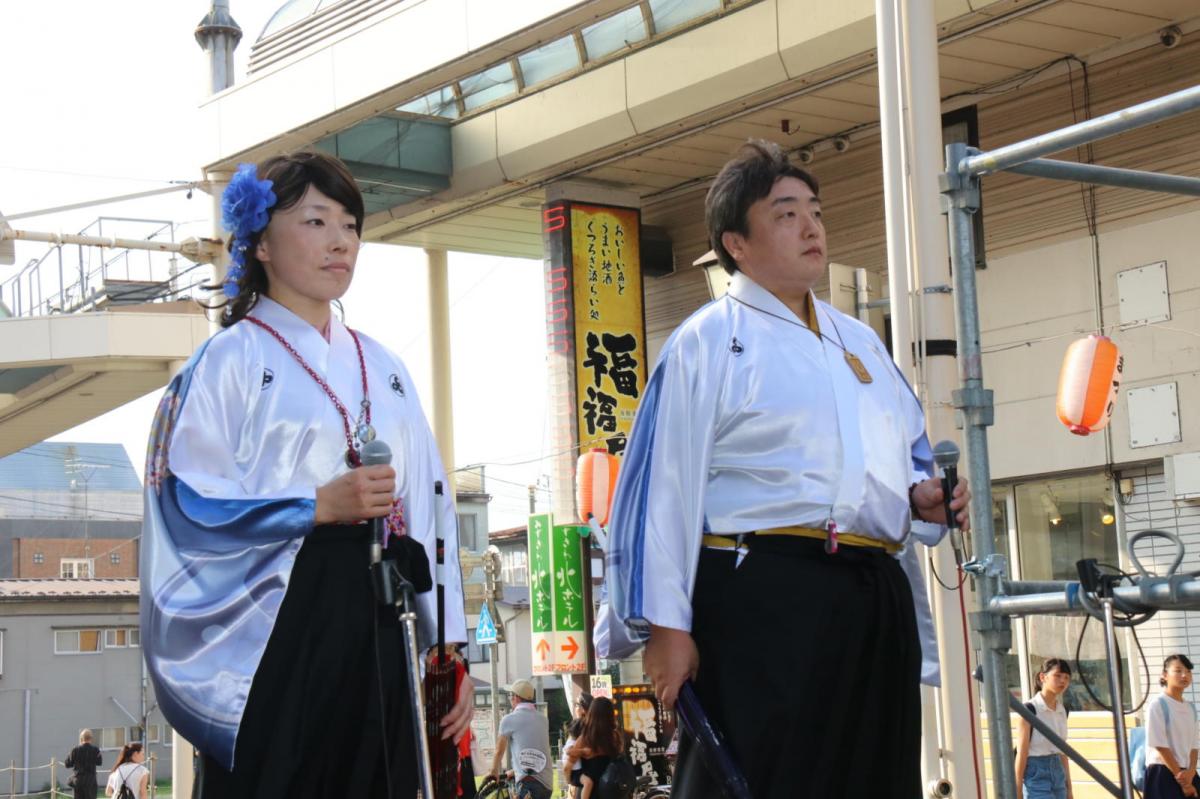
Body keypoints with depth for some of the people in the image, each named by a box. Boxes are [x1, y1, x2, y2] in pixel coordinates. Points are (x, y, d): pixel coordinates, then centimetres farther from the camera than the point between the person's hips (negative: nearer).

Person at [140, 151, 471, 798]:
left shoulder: (383, 369, 18)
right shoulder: (232, 359, 2)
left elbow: (429, 514, 15)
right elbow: (186, 508, -8)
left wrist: (450, 646, 9)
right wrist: (320, 505, -17)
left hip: (378, 634, 5)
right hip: (273, 631, -5)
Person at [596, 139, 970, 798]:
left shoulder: (860, 341, 22)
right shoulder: (708, 341, 1)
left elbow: (908, 456, 30)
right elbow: (664, 487, -7)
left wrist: (923, 495, 5)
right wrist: (665, 625, -15)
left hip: (877, 601, 7)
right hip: (761, 599, -7)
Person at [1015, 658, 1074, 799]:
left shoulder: (1062, 710, 10)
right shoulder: (1030, 709, -12)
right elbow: (1021, 753, -12)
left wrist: (1069, 787, 17)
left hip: (1058, 771, 8)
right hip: (1036, 773, -7)